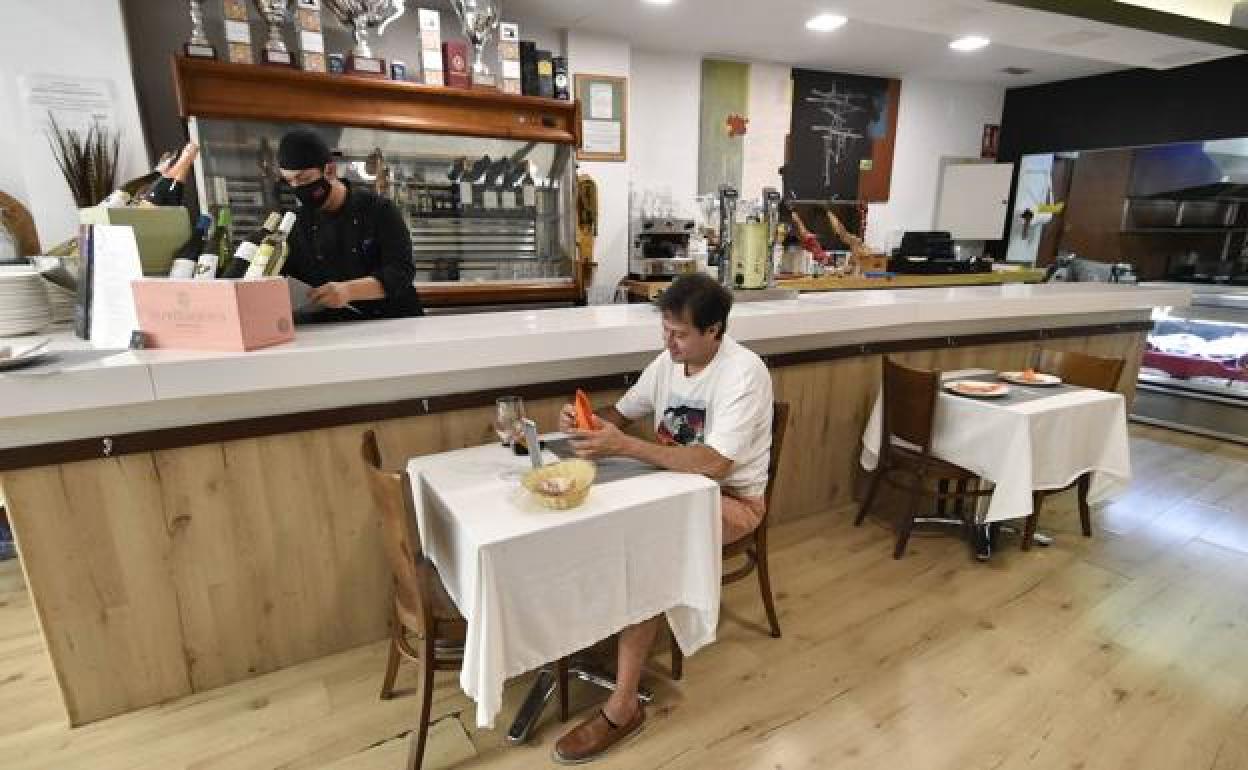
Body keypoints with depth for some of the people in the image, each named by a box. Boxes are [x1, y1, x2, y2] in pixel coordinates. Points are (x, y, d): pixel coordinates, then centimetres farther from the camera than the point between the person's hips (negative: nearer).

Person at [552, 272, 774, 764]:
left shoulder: (744, 373, -23)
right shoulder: (668, 361, 0)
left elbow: (713, 464, -32)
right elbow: (621, 413, 8)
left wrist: (624, 447, -37)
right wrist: (587, 420, -16)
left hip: (732, 500, -7)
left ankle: (624, 706, -14)